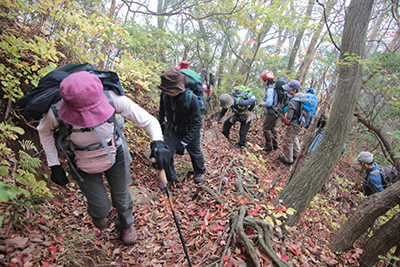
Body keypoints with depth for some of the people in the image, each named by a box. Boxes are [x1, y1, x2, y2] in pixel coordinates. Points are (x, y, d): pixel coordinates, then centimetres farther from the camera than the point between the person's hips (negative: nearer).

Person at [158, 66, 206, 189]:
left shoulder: (191, 99, -34)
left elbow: (196, 124, -28)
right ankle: (170, 177, 26)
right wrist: (161, 122, 17)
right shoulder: (165, 94, -21)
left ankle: (200, 172, 49)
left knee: (195, 152, 17)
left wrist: (183, 143, -32)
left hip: (189, 131, -3)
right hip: (172, 129, 3)